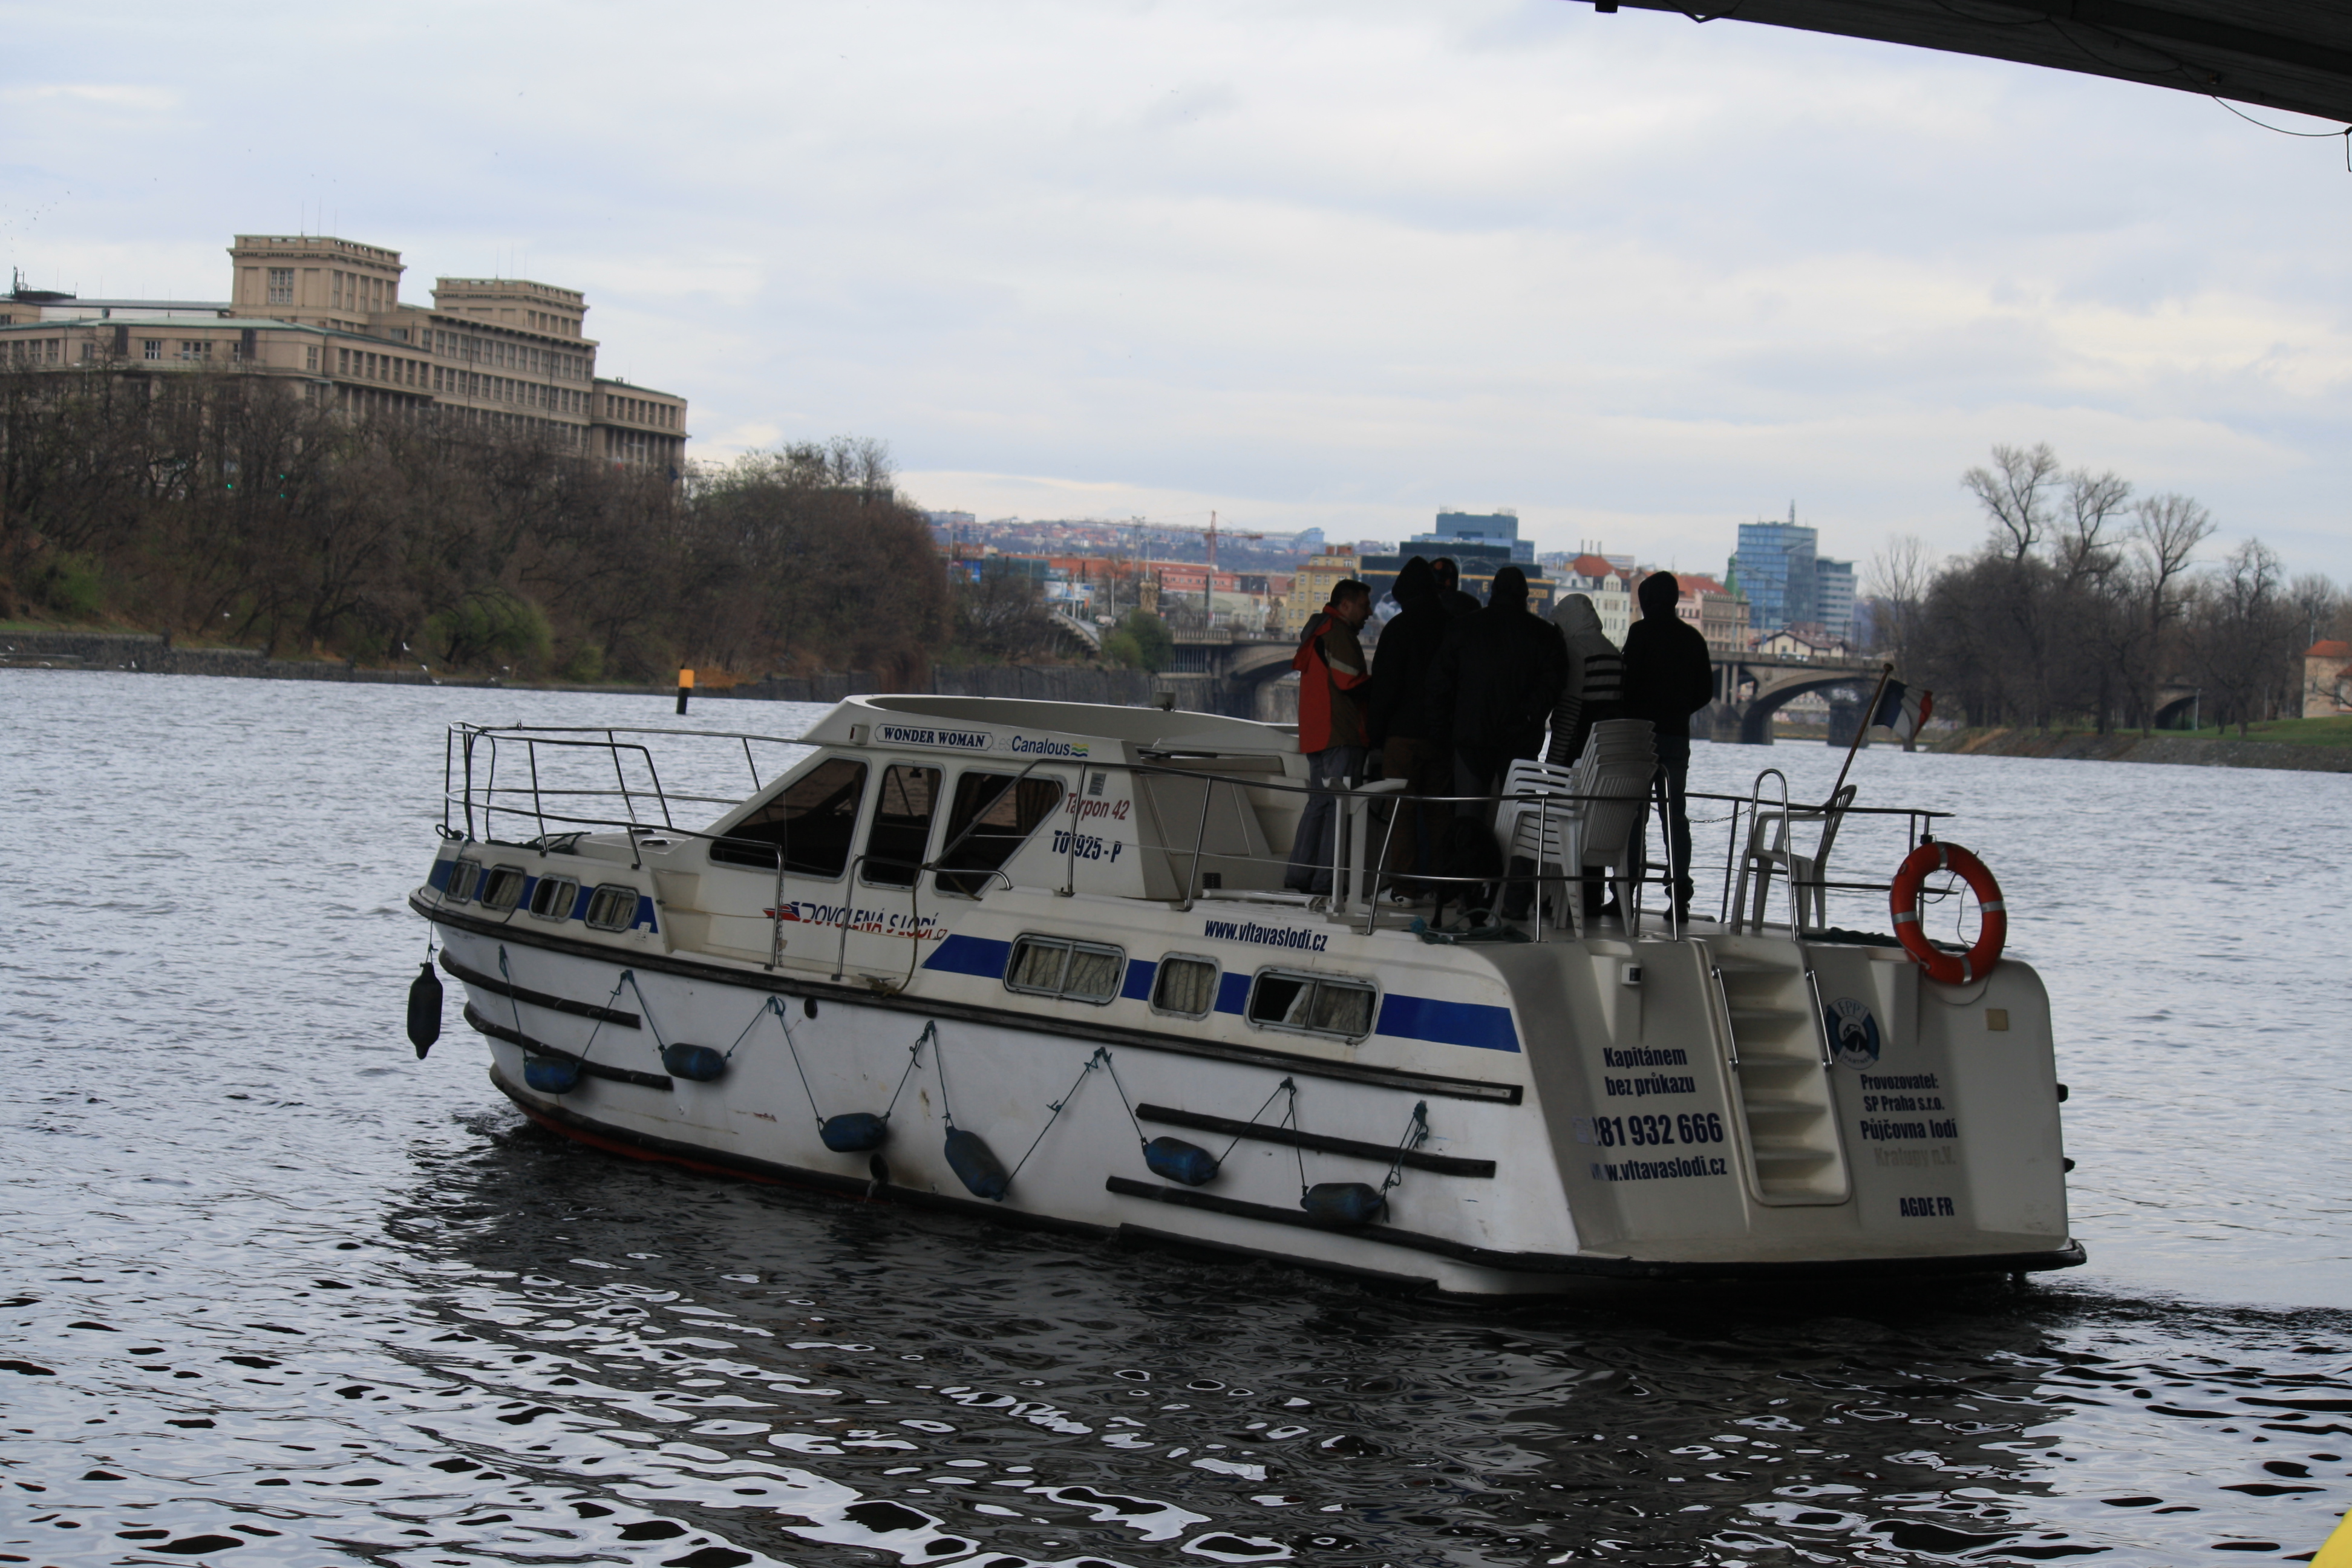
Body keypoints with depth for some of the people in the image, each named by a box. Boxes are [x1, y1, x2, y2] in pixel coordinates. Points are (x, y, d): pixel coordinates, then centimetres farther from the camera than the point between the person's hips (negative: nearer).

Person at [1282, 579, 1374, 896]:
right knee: (1340, 805, -9)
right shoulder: (1338, 632, -10)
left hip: (1315, 734, 10)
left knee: (1319, 801, 14)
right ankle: (1326, 879, -13)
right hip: (1341, 733, -10)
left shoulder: (1316, 630, 21)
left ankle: (1299, 874, 11)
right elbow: (1350, 681, -17)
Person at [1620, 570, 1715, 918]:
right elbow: (1705, 692, 12)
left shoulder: (1642, 632, -7)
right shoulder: (1692, 638, 9)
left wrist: (1628, 720, 0)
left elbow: (1631, 682, -12)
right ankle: (1680, 898, 3)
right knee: (1676, 815, 7)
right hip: (1678, 736, 5)